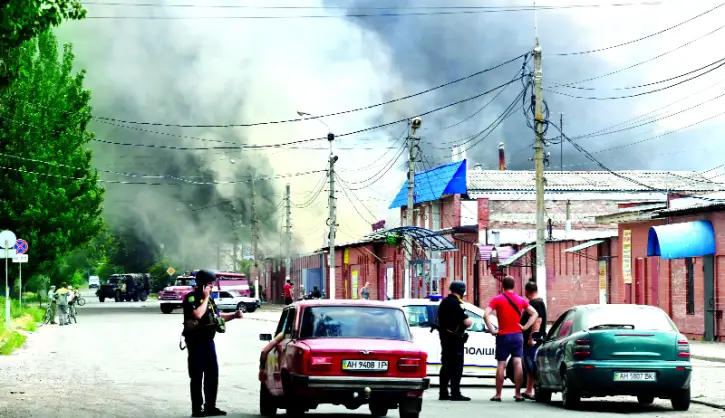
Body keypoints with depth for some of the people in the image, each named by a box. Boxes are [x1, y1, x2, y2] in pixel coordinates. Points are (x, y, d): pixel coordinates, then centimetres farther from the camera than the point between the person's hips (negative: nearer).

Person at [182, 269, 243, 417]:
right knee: (197, 376, -4)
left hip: (208, 340, 8)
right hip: (196, 342, -8)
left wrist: (233, 315, 10)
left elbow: (217, 315, 24)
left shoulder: (209, 298, 15)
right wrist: (205, 298, -17)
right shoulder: (191, 298, -11)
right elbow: (198, 314, -28)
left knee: (212, 374, 10)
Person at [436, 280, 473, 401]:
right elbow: (467, 322, -19)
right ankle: (455, 393, -8)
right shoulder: (457, 304, -15)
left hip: (444, 336, 9)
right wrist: (470, 321, 1)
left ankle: (443, 393, 13)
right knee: (456, 366, -6)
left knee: (446, 365, 12)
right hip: (455, 338, -9)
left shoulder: (444, 302, 13)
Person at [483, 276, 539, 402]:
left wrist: (492, 330, -10)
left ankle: (498, 395, 2)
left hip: (503, 335, -2)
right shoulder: (521, 300, 5)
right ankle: (518, 394, -1)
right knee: (517, 363, 0)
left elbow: (486, 315, -17)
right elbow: (534, 313, 4)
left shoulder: (497, 300, -5)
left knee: (501, 365, 2)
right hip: (517, 335, 2)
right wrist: (525, 327, 1)